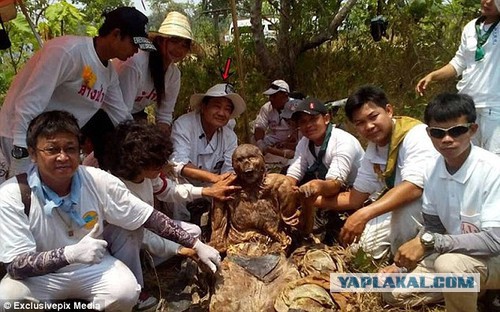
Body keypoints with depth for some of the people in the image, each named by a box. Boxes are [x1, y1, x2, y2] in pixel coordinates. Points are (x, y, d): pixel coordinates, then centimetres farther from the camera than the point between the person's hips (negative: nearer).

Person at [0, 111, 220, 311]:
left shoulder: (98, 181, -15)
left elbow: (149, 217, -9)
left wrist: (196, 245, -11)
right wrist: (70, 254, -41)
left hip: (92, 266, 2)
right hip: (37, 275, -1)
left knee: (126, 291, -27)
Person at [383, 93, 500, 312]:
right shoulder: (433, 169, -7)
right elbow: (433, 227, 4)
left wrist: (427, 241, -32)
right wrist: (402, 262, -9)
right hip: (453, 254, 6)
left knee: (449, 264, -37)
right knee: (395, 293, 1)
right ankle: (475, 291, 15)